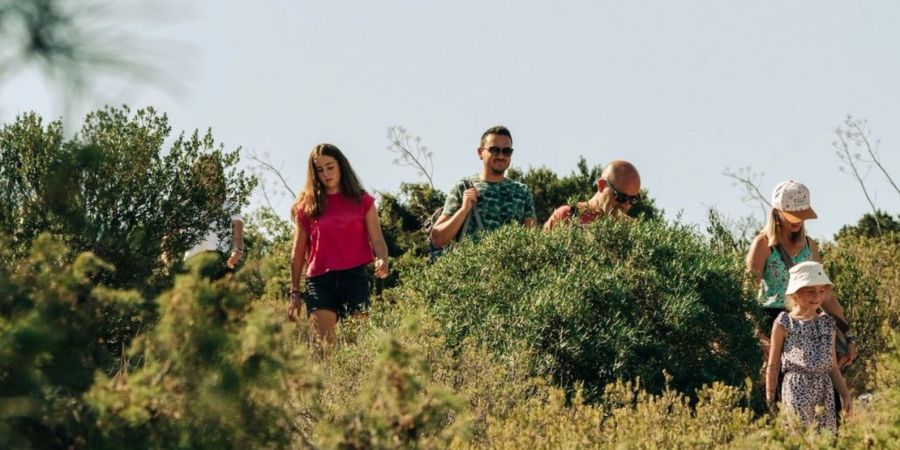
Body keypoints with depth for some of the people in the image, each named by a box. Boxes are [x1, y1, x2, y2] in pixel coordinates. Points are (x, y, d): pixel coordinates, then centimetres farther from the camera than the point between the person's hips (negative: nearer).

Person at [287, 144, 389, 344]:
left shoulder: (362, 201, 10)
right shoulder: (307, 206, 9)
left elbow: (377, 240, 4)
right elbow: (298, 253, 12)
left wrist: (382, 260, -18)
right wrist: (294, 292, 10)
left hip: (355, 277, 0)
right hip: (320, 281, 0)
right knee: (325, 345, -12)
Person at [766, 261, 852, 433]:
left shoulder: (827, 323, 14)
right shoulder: (784, 324, 1)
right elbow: (773, 365, 4)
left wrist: (844, 394, 14)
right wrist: (770, 400, 3)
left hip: (825, 388, 5)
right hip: (797, 388, -5)